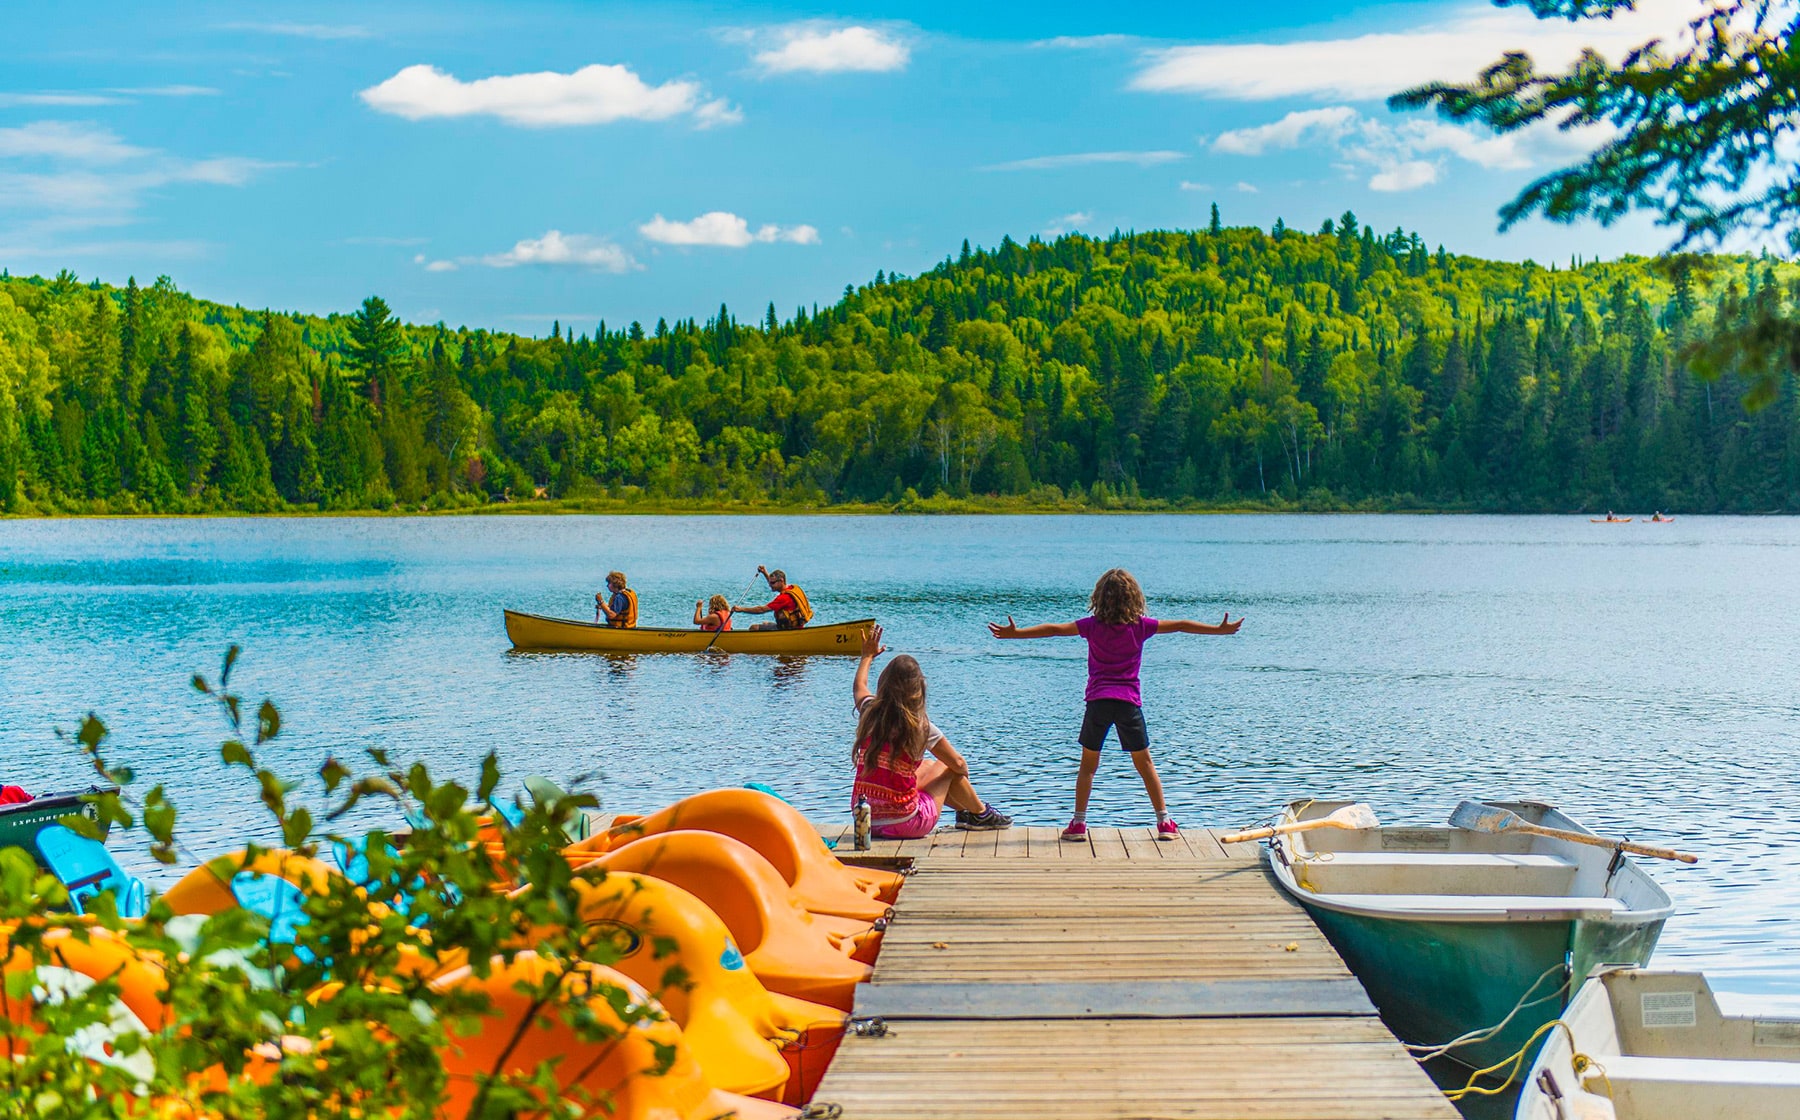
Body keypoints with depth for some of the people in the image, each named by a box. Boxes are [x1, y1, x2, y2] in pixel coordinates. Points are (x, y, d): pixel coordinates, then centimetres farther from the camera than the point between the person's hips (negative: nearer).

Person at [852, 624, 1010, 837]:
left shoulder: (870, 713, -4)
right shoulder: (920, 725, -15)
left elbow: (859, 686, 23)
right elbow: (958, 764, -3)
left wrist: (868, 656, 41)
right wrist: (963, 770, 21)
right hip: (904, 825, -5)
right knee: (947, 767, 17)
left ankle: (965, 811, 48)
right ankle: (981, 814, 36)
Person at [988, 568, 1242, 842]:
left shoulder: (1093, 625, 0)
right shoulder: (1140, 626, 1)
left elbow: (1054, 629, -5)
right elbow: (1180, 625, 6)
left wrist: (1015, 633, -2)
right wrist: (1220, 629, 13)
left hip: (1098, 701, 0)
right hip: (1129, 701, 1)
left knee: (1088, 765, 9)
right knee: (1144, 764, 10)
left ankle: (1078, 823, 4)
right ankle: (1165, 822, 11)